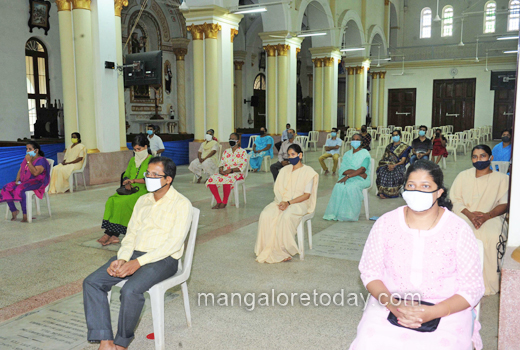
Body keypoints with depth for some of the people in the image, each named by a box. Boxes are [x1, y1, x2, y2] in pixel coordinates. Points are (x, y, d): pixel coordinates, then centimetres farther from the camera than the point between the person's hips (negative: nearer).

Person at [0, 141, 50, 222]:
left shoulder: (41, 160, -9)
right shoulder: (26, 159, 17)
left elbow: (35, 173, -23)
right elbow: (20, 171, 19)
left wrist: (29, 161, -19)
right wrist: (17, 180, 2)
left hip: (36, 182, -9)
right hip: (24, 181, 9)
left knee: (20, 189, -34)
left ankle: (25, 215, -29)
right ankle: (14, 210, 0)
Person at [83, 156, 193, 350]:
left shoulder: (181, 204, -7)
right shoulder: (142, 200, 16)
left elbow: (173, 243, -16)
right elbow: (131, 234, 14)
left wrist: (138, 262, -21)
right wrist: (122, 259, -6)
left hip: (163, 259, -7)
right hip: (134, 255, 7)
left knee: (131, 290, -32)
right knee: (92, 282, -12)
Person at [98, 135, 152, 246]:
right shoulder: (132, 160, 23)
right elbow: (126, 175, 21)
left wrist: (133, 180, -18)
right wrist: (127, 183, -1)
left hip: (144, 191, -6)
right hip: (130, 190, 6)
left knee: (122, 203, -30)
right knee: (112, 201, -22)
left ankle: (109, 233, -21)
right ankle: (114, 236, -28)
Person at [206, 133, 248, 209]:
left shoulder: (243, 152, 2)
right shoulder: (226, 151, 19)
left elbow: (242, 167, -8)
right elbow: (221, 163, 16)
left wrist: (230, 170, -20)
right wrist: (220, 169, -9)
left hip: (237, 174, -5)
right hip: (224, 173, 6)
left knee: (226, 179, -39)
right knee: (211, 180, -22)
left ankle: (224, 202, -22)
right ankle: (218, 202, -13)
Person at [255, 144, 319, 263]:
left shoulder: (308, 171, -2)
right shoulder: (285, 170, 16)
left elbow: (306, 195, -8)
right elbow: (278, 188, 12)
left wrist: (289, 203, -19)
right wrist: (281, 201, -10)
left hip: (299, 203, -5)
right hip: (282, 201, 5)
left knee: (286, 217, -37)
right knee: (265, 215, -25)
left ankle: (282, 250, -22)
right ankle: (269, 250, -22)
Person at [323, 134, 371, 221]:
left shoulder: (365, 154, 1)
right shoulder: (347, 154, 16)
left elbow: (362, 169, -14)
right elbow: (343, 169, 1)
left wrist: (348, 176, -24)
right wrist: (357, 172, -15)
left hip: (361, 179, -4)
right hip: (349, 178, 4)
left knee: (351, 187, -35)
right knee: (339, 186, -29)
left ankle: (350, 214, -25)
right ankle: (338, 212, -27)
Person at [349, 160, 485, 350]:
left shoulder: (458, 229, -4)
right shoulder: (386, 223, 0)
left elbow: (472, 288, -3)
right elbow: (370, 271, 0)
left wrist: (432, 313, -18)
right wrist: (393, 304, -18)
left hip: (445, 309, 0)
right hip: (389, 304, 1)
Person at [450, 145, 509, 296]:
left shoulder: (501, 178, 11)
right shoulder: (463, 176, 15)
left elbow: (504, 204, 1)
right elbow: (456, 200, 6)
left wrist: (487, 216, -18)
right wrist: (469, 214, -14)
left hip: (491, 217, -1)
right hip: (465, 215, 1)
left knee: (493, 236, -33)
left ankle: (490, 283, -19)